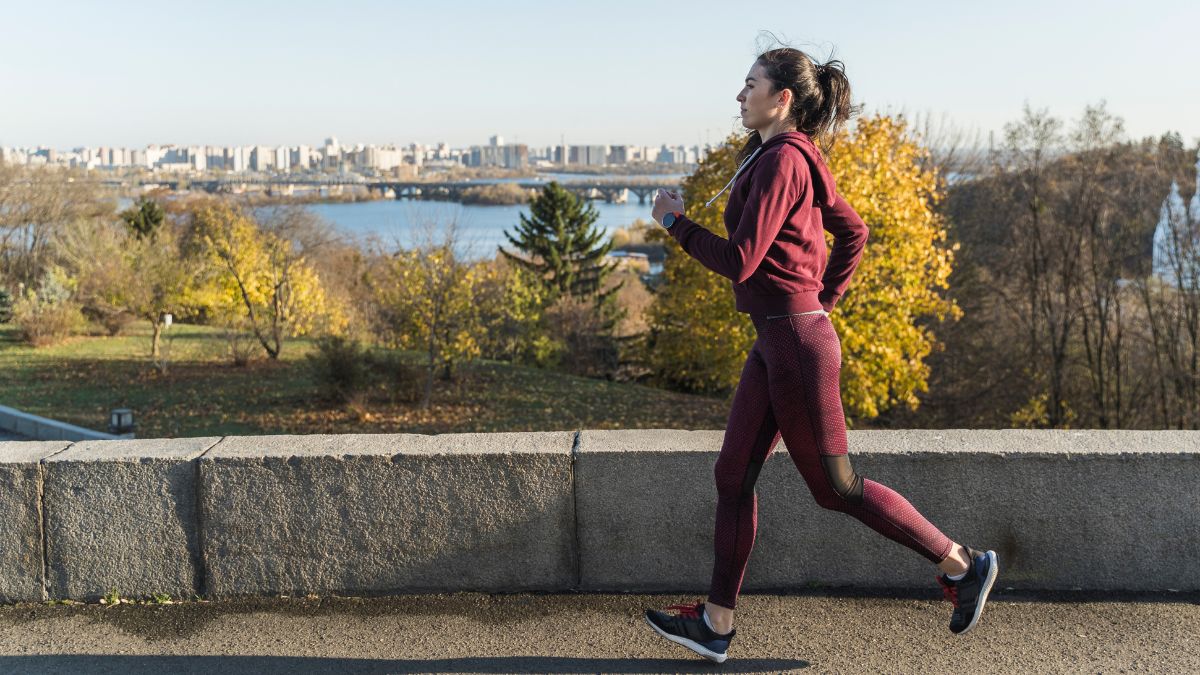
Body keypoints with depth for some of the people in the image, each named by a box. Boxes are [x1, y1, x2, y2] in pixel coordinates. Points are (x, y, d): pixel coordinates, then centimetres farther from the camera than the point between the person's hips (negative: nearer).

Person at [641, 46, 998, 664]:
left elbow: (738, 261, -20)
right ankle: (716, 623, 18)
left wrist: (675, 222, -7)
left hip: (795, 341, -10)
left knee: (835, 486, 3)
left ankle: (961, 564, 19)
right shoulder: (797, 158, 13)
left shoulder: (782, 161, -17)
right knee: (734, 475, 10)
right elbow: (852, 232, 21)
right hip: (774, 340, 10)